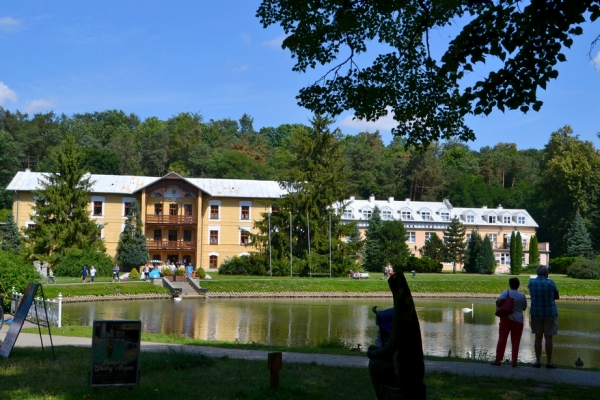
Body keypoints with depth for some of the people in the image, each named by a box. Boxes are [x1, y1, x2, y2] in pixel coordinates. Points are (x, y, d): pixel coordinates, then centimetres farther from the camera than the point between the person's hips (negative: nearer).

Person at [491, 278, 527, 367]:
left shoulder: (506, 293, -7)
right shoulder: (522, 296, 2)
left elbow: (498, 302, -20)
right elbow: (524, 308, 13)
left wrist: (500, 308, 0)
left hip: (507, 319, -2)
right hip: (518, 320, 2)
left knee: (502, 339, 6)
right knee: (515, 341, 7)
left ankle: (498, 359, 9)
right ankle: (514, 361, 4)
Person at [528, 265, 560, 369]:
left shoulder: (531, 282, -2)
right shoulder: (550, 283, -12)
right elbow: (557, 297, 1)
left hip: (536, 313, 3)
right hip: (550, 313, -3)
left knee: (538, 337, 8)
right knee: (548, 337, 2)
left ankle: (537, 361, 9)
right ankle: (549, 362, 5)